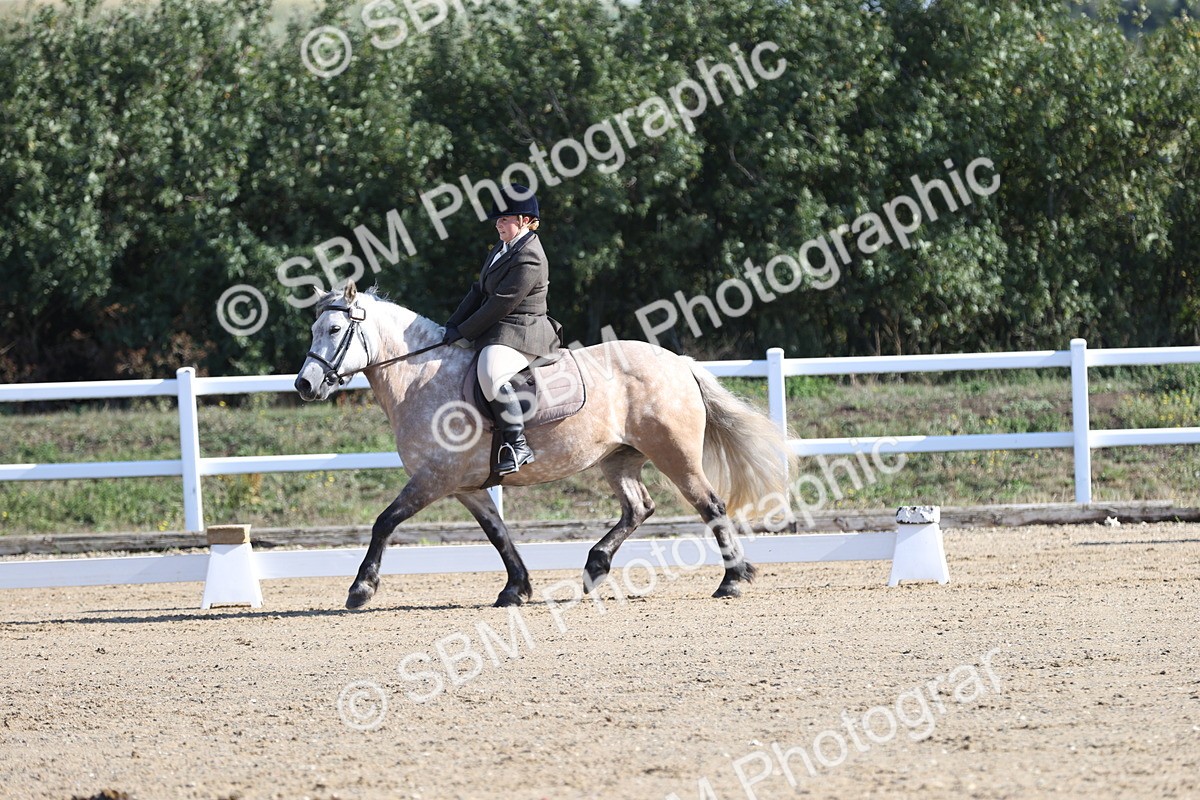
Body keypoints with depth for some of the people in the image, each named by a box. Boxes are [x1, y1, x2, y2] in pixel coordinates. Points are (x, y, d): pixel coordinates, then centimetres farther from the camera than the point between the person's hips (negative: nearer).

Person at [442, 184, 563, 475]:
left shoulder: (528, 260, -19)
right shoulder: (503, 248, 14)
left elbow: (500, 306, -20)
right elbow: (480, 291, 16)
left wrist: (463, 333, -14)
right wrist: (453, 325, 6)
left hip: (519, 334, -12)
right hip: (495, 331, 12)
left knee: (490, 373, -39)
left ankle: (518, 445, -37)